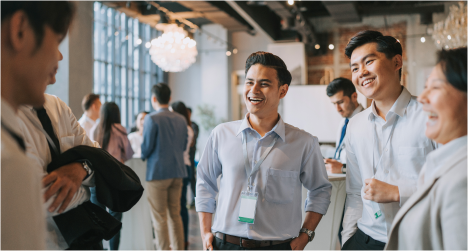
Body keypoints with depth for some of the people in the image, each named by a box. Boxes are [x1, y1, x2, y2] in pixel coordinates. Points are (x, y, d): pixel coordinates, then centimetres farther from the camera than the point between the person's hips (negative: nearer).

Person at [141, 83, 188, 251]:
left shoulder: (152, 119, -11)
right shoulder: (181, 119, 7)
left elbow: (147, 147, -11)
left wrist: (143, 156, 9)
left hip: (158, 172, -6)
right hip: (178, 171, 6)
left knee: (159, 218, 2)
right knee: (175, 215, 13)